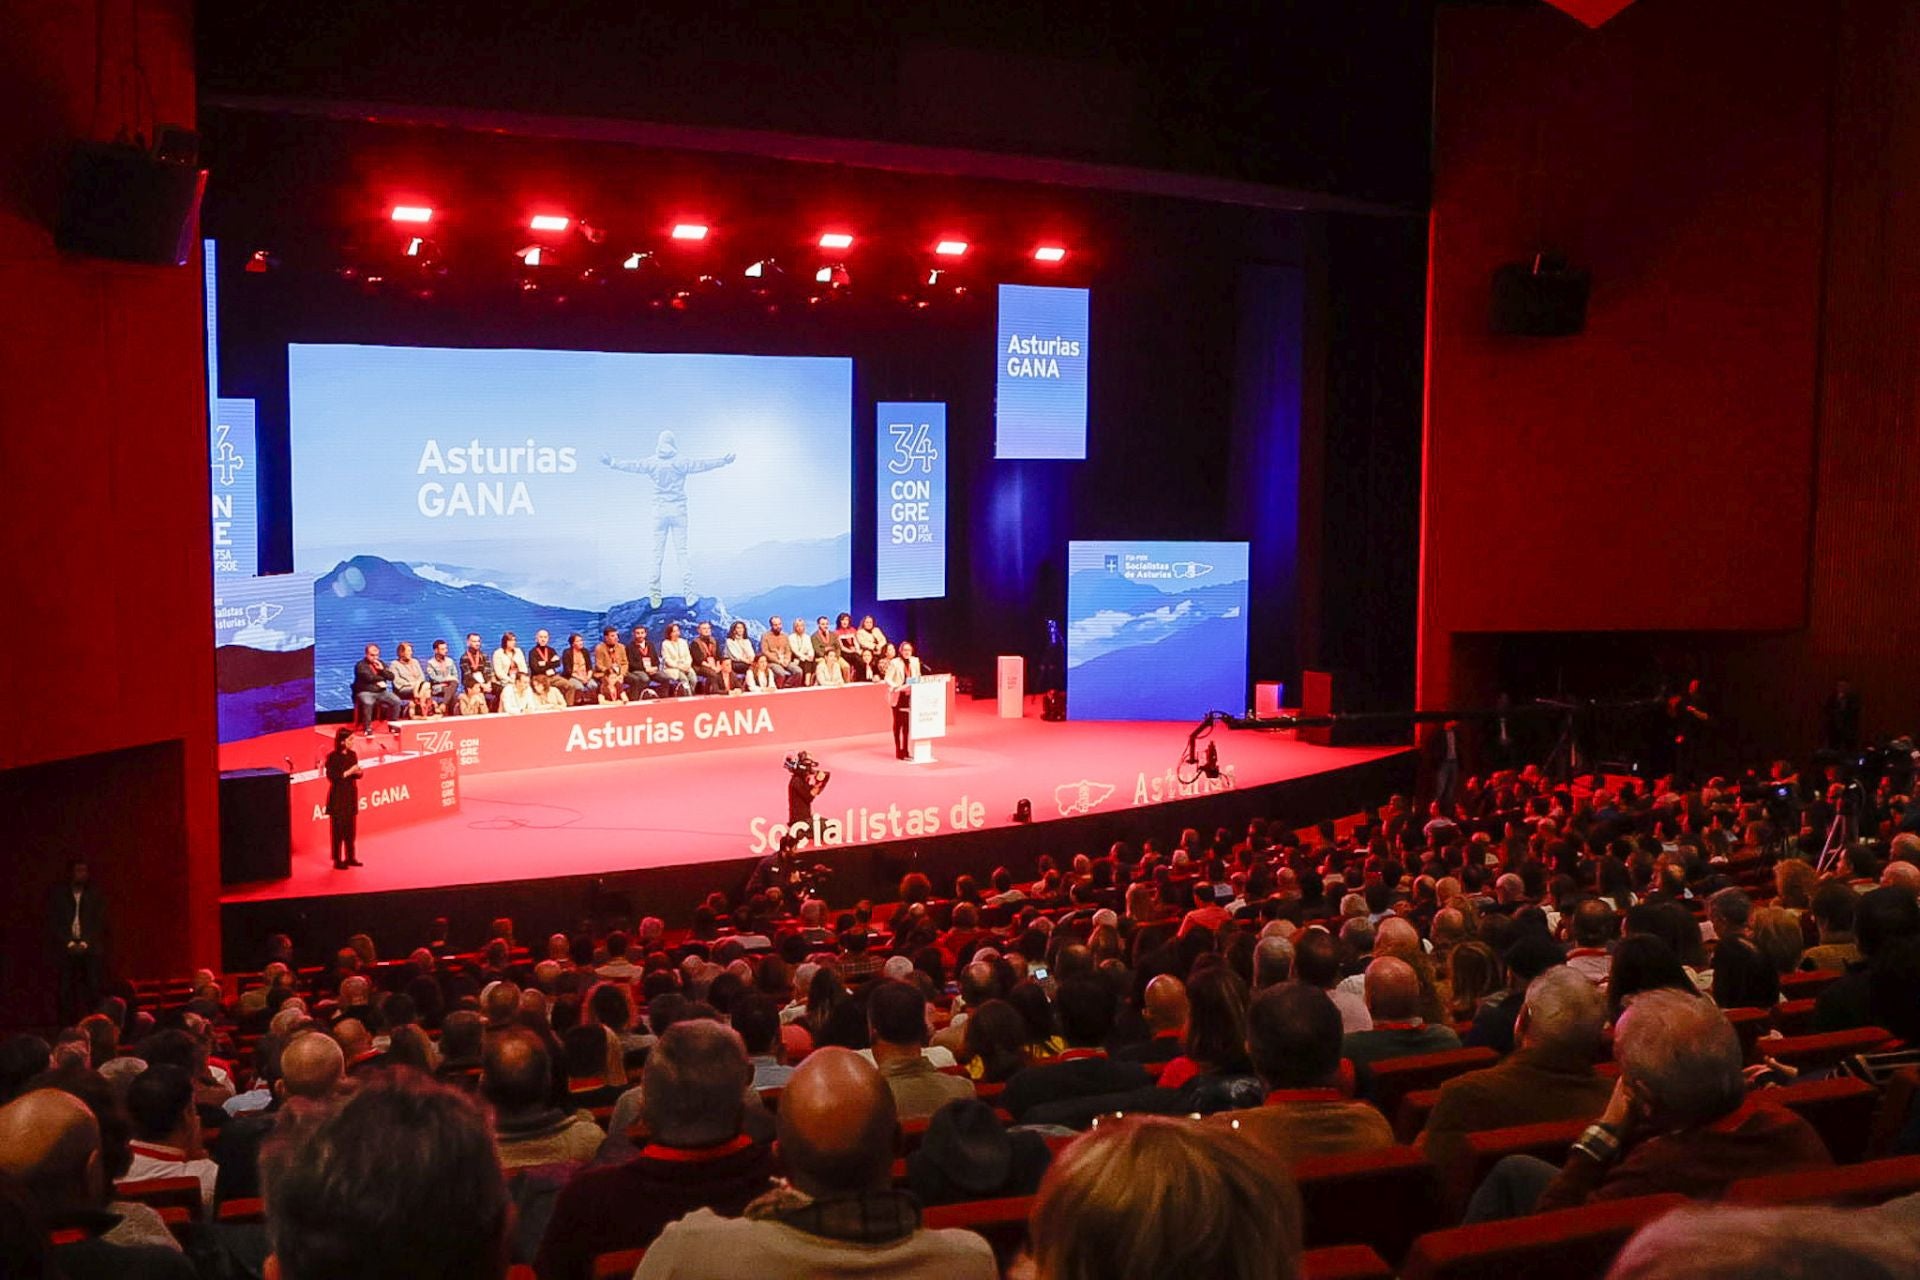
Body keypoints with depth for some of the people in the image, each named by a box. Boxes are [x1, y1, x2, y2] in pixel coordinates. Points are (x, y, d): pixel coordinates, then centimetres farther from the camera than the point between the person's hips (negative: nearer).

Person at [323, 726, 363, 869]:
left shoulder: (352, 755, 6)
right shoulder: (332, 756, -12)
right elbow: (331, 777, -17)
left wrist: (358, 772, -9)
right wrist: (348, 772, -22)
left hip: (351, 795, 6)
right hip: (338, 796, -6)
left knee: (351, 828, 11)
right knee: (338, 829, -1)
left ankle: (350, 857, 21)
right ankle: (337, 860, 5)